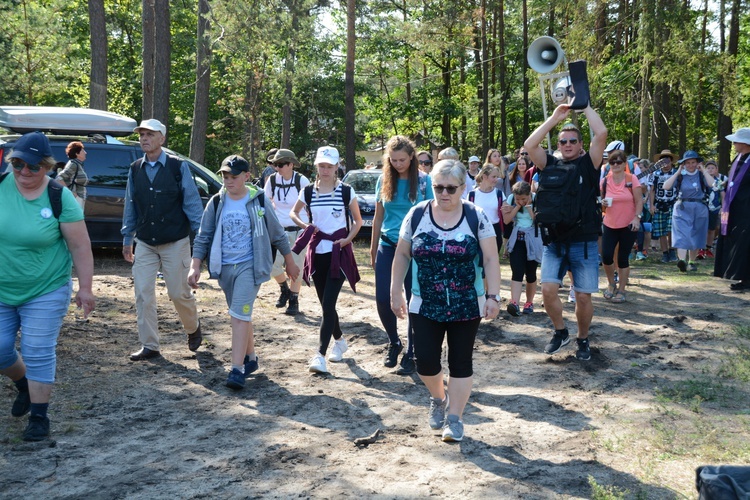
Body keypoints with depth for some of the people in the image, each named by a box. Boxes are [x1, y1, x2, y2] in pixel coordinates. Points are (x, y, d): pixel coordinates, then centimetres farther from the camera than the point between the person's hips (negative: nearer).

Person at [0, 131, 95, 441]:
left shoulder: (59, 197, -13)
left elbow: (80, 245, -9)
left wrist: (85, 288, -9)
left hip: (45, 292, -3)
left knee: (38, 355, 0)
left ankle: (39, 417, 16)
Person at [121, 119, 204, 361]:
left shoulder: (178, 166, -5)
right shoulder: (135, 169, 7)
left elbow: (192, 202, -6)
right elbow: (130, 205, 13)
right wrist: (127, 239, 13)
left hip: (175, 242, -4)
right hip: (145, 243, 4)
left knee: (179, 293, 1)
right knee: (143, 295, 0)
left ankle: (193, 329, 30)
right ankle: (149, 346, 10)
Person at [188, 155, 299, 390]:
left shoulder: (259, 201, -4)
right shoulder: (216, 203, 2)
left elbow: (278, 234, 5)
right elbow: (203, 238, 5)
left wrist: (290, 263, 12)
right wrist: (195, 266, -5)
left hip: (249, 266, -4)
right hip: (224, 267, 4)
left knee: (239, 315, -15)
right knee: (241, 315, 15)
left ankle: (237, 369, -15)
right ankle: (251, 357, 32)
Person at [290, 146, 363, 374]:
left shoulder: (346, 191, -3)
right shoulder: (308, 192, 4)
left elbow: (358, 221, 6)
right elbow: (293, 213, 18)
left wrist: (348, 238, -11)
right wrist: (305, 225, -2)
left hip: (339, 252, -4)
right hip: (317, 252, 4)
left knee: (328, 304, -12)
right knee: (325, 304, 12)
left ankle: (320, 354, -13)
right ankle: (340, 340, 36)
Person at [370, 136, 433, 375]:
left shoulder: (424, 181, -4)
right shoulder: (384, 181, 4)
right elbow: (378, 218, 11)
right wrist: (373, 250, 13)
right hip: (387, 247, 3)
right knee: (383, 299, -2)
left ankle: (410, 354, 15)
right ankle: (394, 343, 24)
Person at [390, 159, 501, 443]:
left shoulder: (476, 217, -4)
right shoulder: (417, 215, -1)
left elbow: (491, 259, -3)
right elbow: (402, 255, 6)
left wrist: (493, 295, -9)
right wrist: (396, 291, 5)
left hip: (466, 307, -1)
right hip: (425, 306, 1)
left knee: (460, 362, 4)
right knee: (425, 361, -1)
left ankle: (455, 418, 18)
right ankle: (438, 398, 30)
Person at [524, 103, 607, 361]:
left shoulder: (588, 164, 3)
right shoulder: (551, 165, 8)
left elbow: (601, 133, -11)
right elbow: (529, 145, -6)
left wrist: (585, 106, -1)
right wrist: (555, 117, -2)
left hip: (584, 242, -1)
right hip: (554, 241, 2)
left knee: (583, 296, 3)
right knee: (548, 290, -8)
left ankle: (583, 339, 24)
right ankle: (560, 332, 17)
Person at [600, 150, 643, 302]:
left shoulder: (632, 179, -5)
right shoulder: (604, 181, 1)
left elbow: (639, 201, -4)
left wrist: (637, 217, -15)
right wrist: (603, 203, -13)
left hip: (628, 225, -2)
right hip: (610, 225, 2)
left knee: (623, 258, 2)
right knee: (606, 256, -8)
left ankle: (621, 290, 15)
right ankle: (611, 283, 19)